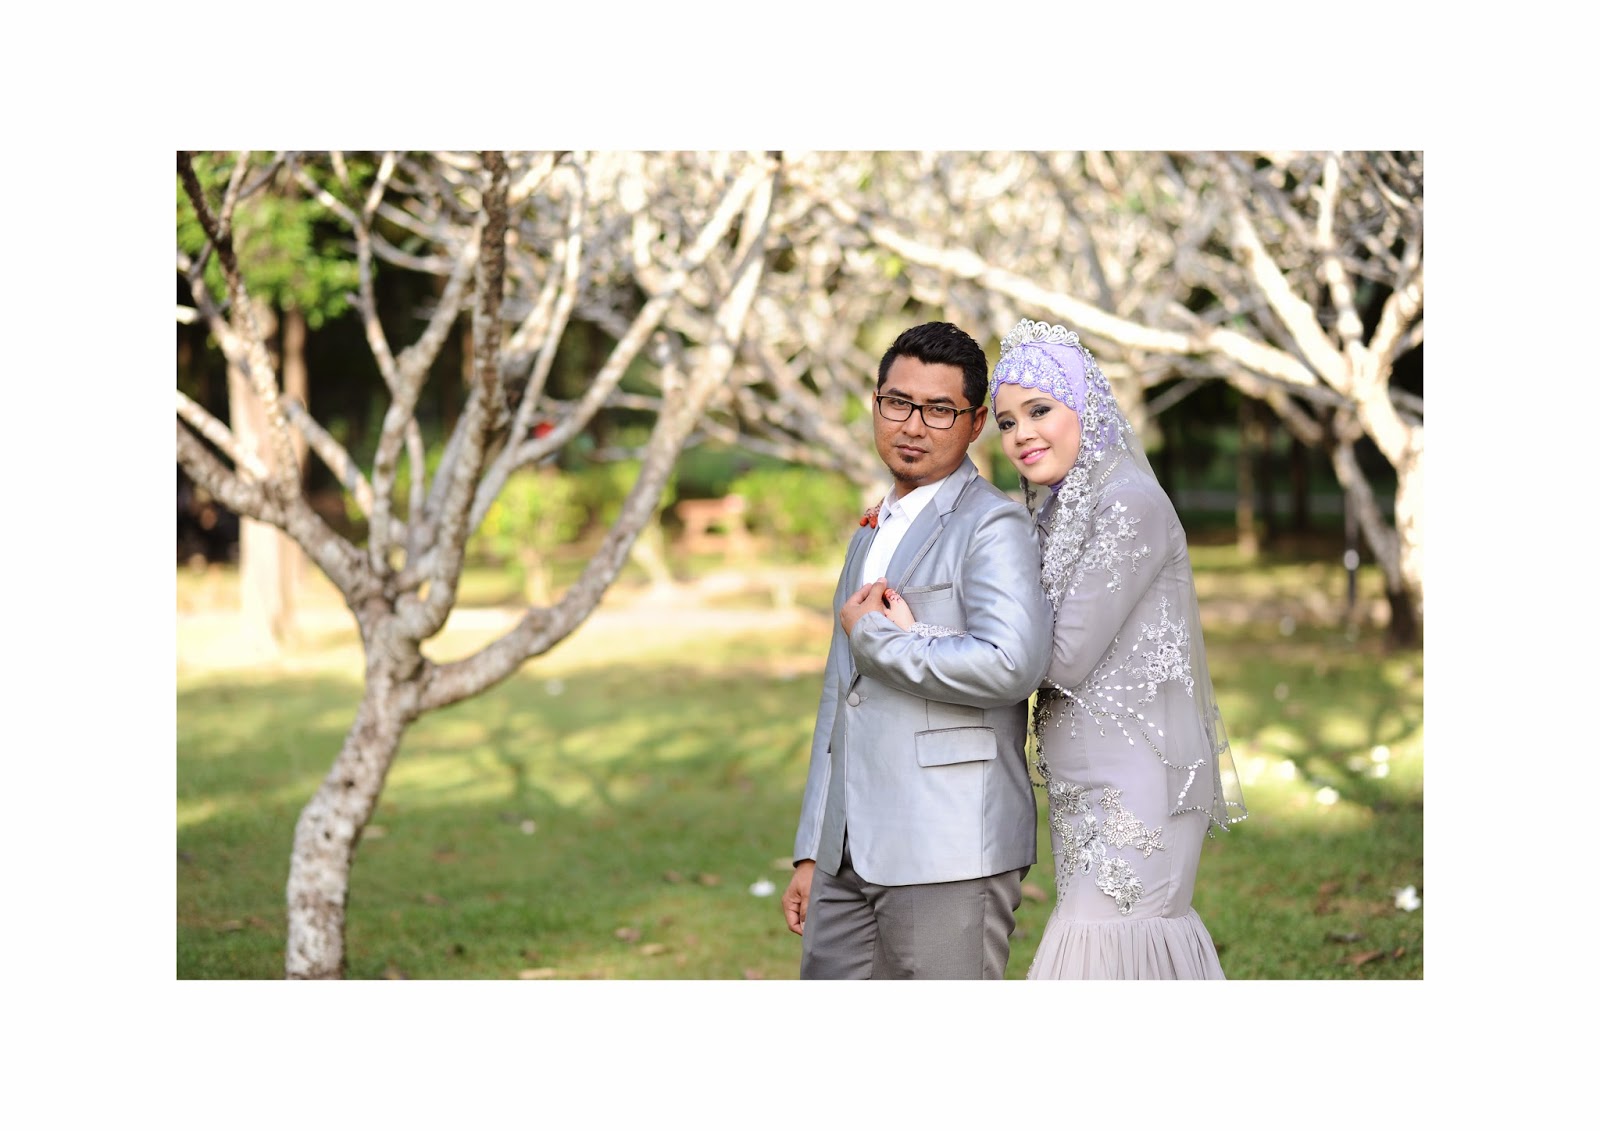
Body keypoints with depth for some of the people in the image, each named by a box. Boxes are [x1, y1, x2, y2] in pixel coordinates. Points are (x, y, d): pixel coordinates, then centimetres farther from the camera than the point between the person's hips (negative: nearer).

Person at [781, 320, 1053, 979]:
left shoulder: (993, 525, -7)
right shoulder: (871, 536, 21)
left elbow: (1011, 664, -26)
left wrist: (876, 639, -13)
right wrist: (811, 852, 20)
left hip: (950, 853, -8)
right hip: (852, 855, 8)